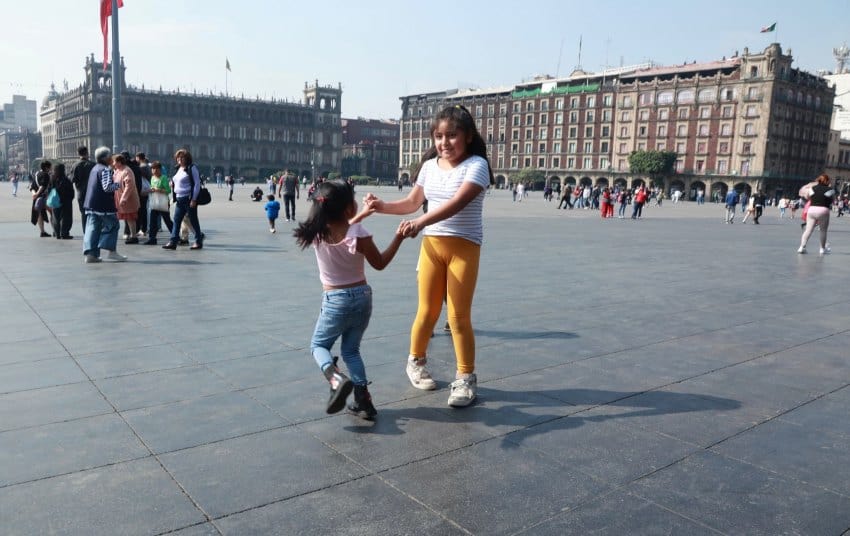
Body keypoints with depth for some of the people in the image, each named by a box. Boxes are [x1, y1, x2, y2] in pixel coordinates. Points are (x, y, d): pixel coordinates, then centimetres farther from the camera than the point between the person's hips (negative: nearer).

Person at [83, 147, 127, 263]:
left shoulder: (94, 168, 17)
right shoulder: (106, 170, -12)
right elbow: (107, 187, -19)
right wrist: (118, 185, -4)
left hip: (91, 204, 8)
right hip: (104, 205, -8)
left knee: (92, 228, 5)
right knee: (112, 225, 3)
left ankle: (90, 253, 2)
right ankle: (111, 251, 0)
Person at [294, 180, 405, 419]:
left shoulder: (317, 232, -9)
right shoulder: (359, 234, -17)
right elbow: (380, 263, -4)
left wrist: (359, 216, 21)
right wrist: (398, 237, -3)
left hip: (336, 300, -1)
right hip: (362, 296, 1)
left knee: (319, 345, 18)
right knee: (351, 349, 18)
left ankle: (336, 379, -11)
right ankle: (363, 401, 12)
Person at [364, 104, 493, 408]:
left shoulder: (476, 165, -10)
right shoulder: (429, 165, 8)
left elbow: (457, 203, -26)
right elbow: (412, 202, 16)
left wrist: (421, 222, -37)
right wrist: (381, 206, -1)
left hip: (464, 247, -4)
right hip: (431, 244, 4)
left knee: (459, 316, -2)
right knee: (427, 311, 10)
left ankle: (466, 378, 11)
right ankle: (416, 361, 32)